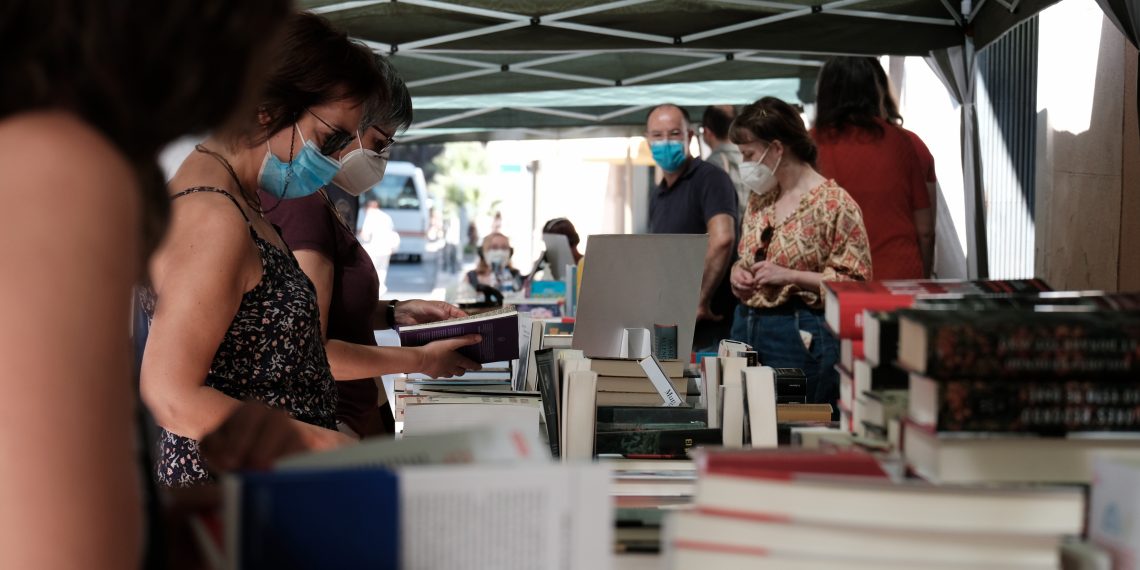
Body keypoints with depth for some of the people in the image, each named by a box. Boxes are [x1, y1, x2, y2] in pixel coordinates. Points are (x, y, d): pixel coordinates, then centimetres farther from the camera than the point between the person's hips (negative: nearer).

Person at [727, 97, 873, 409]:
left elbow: (855, 282, -11)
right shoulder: (760, 198, 14)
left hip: (802, 337, -7)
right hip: (747, 324, 7)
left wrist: (790, 277, -19)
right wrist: (739, 273, 4)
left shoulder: (834, 204, -10)